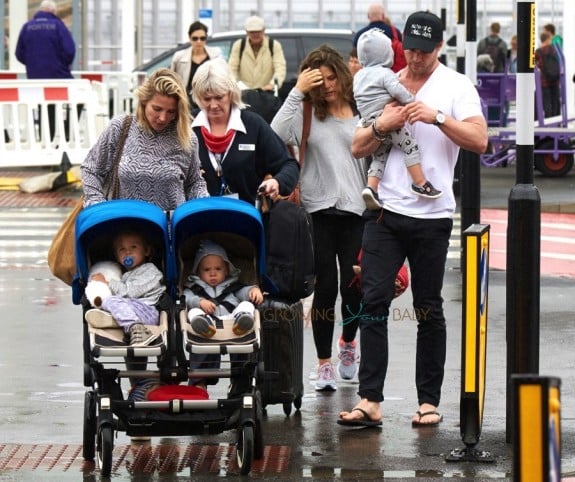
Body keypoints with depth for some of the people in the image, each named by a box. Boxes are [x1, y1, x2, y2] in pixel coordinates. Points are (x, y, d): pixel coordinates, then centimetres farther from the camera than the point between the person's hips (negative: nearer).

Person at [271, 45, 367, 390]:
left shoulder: (362, 112, 5)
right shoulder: (307, 113, 3)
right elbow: (276, 135, -15)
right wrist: (297, 91, -13)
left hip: (355, 210, 1)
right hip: (318, 210, -1)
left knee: (354, 286, 3)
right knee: (325, 287, -1)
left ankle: (348, 342, 33)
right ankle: (324, 364, 8)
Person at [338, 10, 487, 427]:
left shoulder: (456, 86, 1)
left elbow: (479, 140, -11)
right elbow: (358, 148, 11)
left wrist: (438, 117, -22)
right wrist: (381, 126, -8)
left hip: (432, 216, -3)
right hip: (386, 210, 3)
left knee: (429, 309, 5)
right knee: (374, 301, -7)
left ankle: (429, 401, 12)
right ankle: (370, 401, -8)